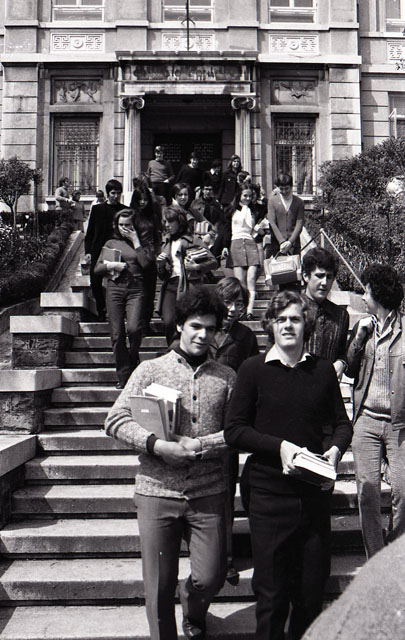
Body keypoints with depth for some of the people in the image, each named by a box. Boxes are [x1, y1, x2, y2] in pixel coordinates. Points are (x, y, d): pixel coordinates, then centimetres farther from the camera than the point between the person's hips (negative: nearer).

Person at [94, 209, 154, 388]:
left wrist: (136, 242, -1)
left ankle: (133, 359, 8)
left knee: (133, 328, -22)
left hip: (135, 289, -2)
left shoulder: (143, 244, 14)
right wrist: (111, 266, -6)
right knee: (117, 335, -3)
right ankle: (123, 376, 6)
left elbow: (146, 264, -6)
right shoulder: (111, 243, 18)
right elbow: (97, 269, 13)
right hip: (114, 288, 2)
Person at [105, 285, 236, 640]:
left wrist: (201, 445, -16)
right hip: (158, 491, -1)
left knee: (210, 576, 6)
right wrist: (158, 445, -17)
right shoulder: (151, 370, 2)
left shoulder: (226, 377, 6)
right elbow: (116, 420, -4)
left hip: (208, 493, 1)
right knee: (159, 584, 6)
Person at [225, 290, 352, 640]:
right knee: (271, 591, 8)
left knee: (313, 587, 13)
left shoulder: (323, 369, 5)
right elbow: (234, 430, -5)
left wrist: (335, 450, -9)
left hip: (315, 492, 3)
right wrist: (280, 446, -16)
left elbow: (342, 423, 11)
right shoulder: (254, 369, -3)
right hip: (269, 493, -2)